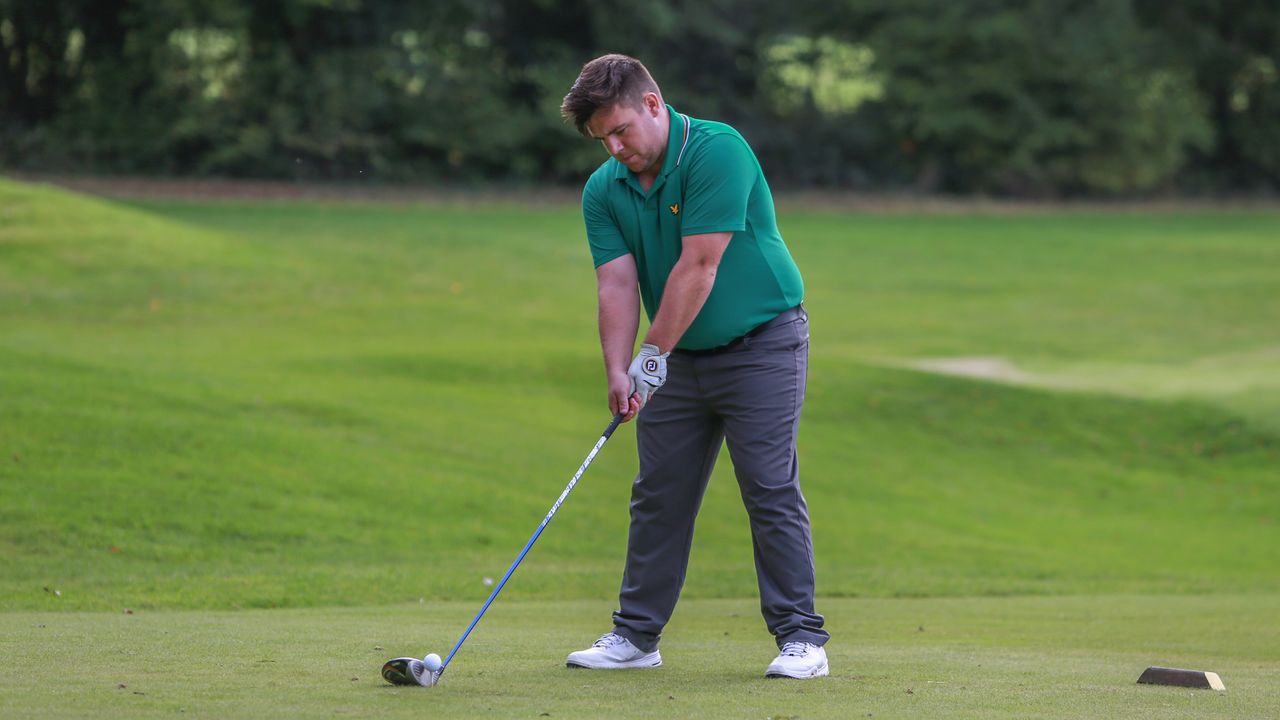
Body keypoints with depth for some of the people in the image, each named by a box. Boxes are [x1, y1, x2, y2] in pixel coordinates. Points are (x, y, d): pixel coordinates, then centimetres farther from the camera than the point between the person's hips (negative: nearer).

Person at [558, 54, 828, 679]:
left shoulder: (718, 152, -21)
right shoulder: (603, 191, -1)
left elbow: (698, 266, -24)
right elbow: (617, 284, -8)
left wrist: (653, 356, -21)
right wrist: (618, 372, -22)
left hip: (761, 343, -6)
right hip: (681, 358, 6)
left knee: (771, 488, -9)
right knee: (658, 495, 6)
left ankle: (800, 637, -6)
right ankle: (636, 633, 14)